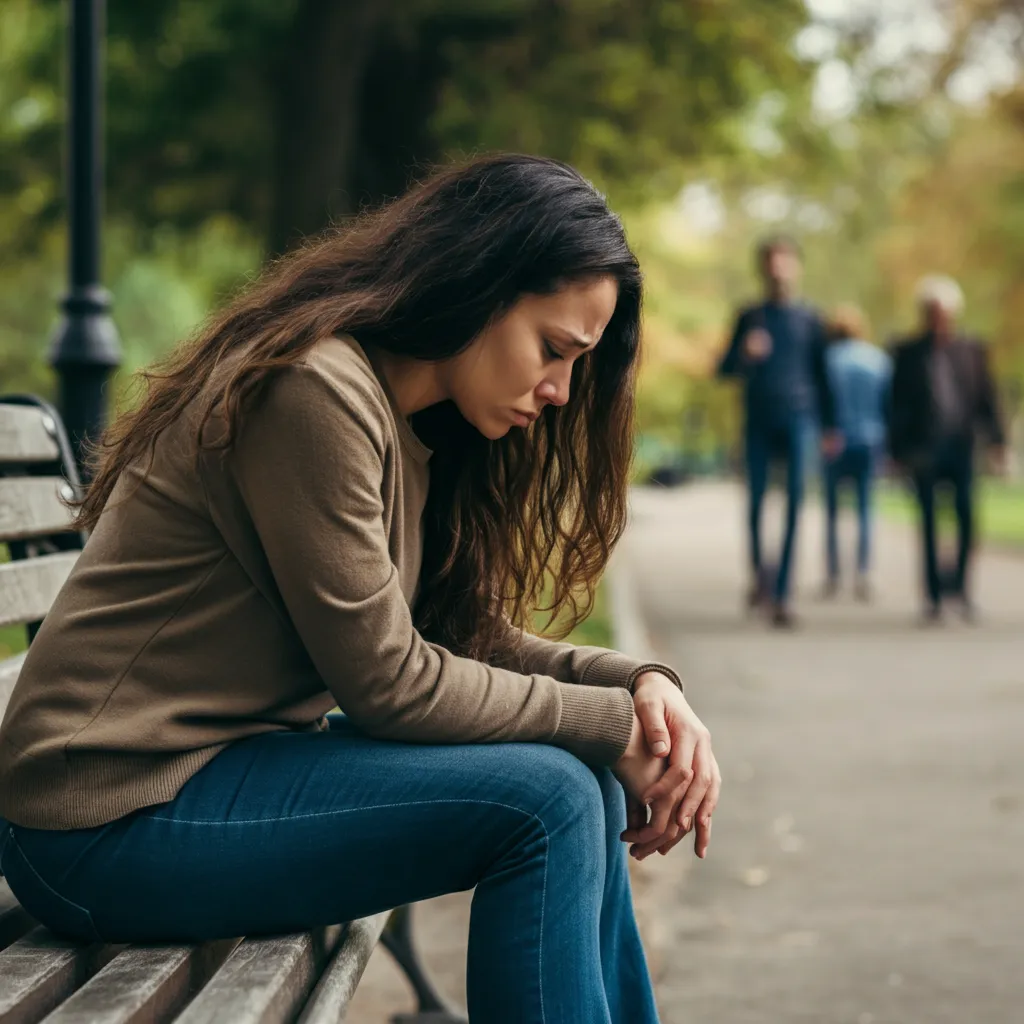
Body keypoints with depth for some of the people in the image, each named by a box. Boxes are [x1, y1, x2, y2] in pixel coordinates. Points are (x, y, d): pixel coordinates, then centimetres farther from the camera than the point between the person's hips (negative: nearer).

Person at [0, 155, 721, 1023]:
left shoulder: (418, 429, 12)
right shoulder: (315, 390, -19)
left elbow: (464, 635, 10)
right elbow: (385, 680, -18)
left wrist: (638, 684, -5)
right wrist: (610, 723, -12)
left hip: (231, 758, 10)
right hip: (114, 818, -10)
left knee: (585, 793, 3)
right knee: (545, 802, -19)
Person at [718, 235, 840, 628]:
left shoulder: (808, 319, 8)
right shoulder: (750, 317, 9)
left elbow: (821, 374, 14)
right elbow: (725, 369, 9)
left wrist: (829, 426, 12)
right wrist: (745, 354, -14)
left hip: (798, 420, -1)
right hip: (759, 421, 1)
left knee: (794, 506, -6)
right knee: (756, 501, 0)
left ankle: (781, 595, -5)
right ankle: (758, 573, 26)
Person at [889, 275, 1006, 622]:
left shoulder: (971, 349, 10)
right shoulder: (908, 352, 5)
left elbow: (986, 395, 10)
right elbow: (898, 404, 4)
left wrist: (995, 438, 2)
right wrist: (899, 449, -1)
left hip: (961, 445, 1)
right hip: (924, 447, -1)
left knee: (966, 515, -7)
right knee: (929, 521, 2)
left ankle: (959, 584, 9)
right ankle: (933, 593, 9)